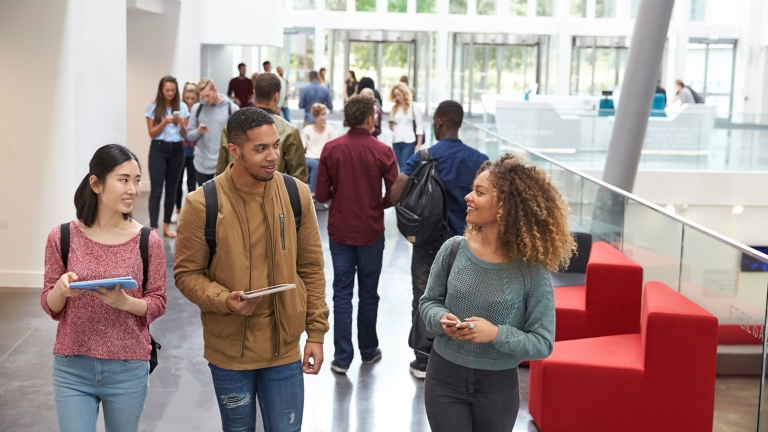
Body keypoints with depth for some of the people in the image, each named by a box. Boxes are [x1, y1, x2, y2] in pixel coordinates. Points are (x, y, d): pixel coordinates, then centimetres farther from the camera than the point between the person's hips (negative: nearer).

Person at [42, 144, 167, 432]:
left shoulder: (148, 241, -5)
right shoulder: (62, 238, -4)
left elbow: (157, 304, 0)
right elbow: (50, 307, 3)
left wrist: (125, 302, -20)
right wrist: (61, 290, -19)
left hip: (128, 370, 0)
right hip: (72, 368, 0)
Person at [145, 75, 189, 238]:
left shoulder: (182, 107, 3)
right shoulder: (153, 107, -1)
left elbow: (185, 134, 4)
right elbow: (152, 133, -4)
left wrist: (181, 124, -16)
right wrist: (165, 122, -18)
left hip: (177, 150, 3)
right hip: (158, 150, -3)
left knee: (171, 189, 10)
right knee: (156, 190, -8)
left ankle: (166, 226, 20)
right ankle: (153, 228, -10)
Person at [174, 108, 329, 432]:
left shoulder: (297, 194, -4)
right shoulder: (203, 204, -12)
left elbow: (311, 268, 3)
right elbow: (187, 273, -5)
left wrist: (316, 332, 1)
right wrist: (225, 300, -23)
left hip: (284, 347, 2)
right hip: (229, 349, -1)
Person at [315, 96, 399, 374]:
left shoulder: (331, 149, -7)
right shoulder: (382, 152, -12)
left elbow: (321, 195, -6)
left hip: (340, 232, 1)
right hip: (371, 232, -1)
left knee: (342, 293, 7)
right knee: (368, 294, 13)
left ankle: (342, 357, 6)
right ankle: (368, 351, 27)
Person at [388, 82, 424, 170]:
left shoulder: (414, 107, -1)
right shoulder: (394, 108, 14)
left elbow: (420, 127, -3)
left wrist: (418, 145, -8)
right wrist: (391, 125, 2)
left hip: (409, 142, -5)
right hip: (396, 142, 5)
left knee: (405, 168, -12)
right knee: (401, 168, 7)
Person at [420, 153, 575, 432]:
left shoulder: (531, 271, -15)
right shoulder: (453, 249, -8)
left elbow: (543, 343, -12)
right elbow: (429, 302, 5)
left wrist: (497, 334, -27)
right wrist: (441, 318, -17)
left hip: (498, 386, -1)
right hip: (444, 377, 1)